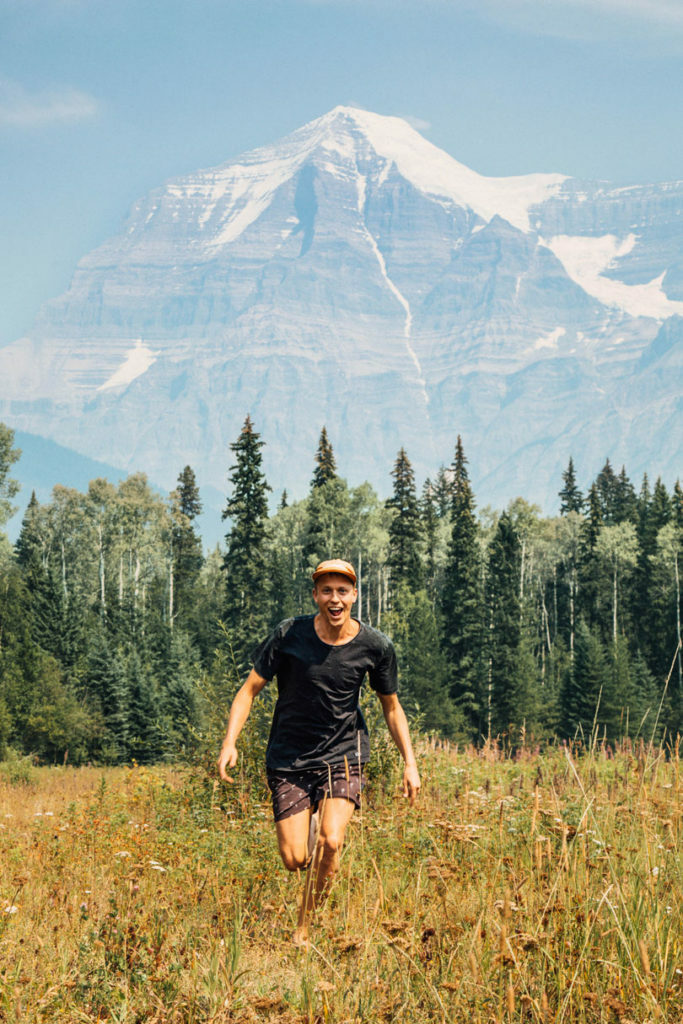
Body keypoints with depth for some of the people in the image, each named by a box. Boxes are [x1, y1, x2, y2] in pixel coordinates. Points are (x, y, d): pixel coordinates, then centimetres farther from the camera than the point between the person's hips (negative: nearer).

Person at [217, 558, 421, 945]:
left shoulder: (376, 646, -6)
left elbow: (392, 707, 9)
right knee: (295, 860, -6)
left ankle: (304, 928, -2)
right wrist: (230, 742, -17)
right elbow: (250, 689, -4)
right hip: (289, 759, 0)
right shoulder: (290, 635, -11)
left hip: (343, 755, 0)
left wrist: (410, 762, 3)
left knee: (331, 844, -22)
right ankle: (307, 823, 32)